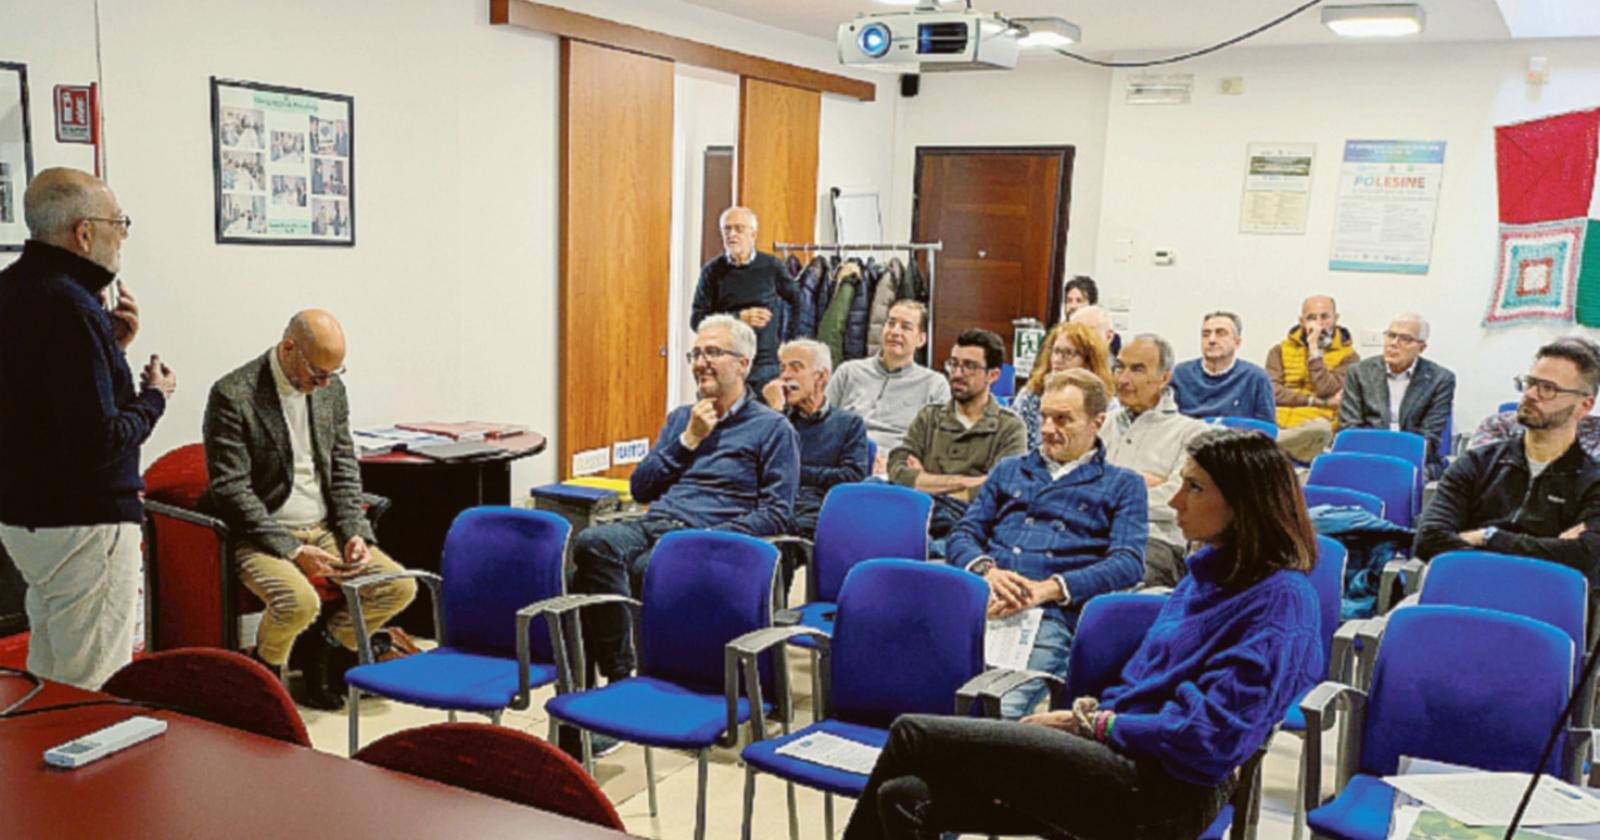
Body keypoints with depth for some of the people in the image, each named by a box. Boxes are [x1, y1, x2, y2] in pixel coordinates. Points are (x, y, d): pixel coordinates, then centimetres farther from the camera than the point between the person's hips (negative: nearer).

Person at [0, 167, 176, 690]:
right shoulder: (69, 306, -21)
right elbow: (99, 441, -24)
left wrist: (112, 344, 7)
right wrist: (154, 398, -7)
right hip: (81, 524, -10)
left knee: (46, 681, 21)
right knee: (95, 690, 0)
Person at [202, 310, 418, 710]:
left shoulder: (331, 389, 5)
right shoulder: (233, 395, -14)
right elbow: (230, 489, -16)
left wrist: (355, 533, -5)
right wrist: (293, 550, -21)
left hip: (323, 527, 6)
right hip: (261, 535, -6)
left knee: (399, 587, -11)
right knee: (298, 600, -33)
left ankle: (324, 648, 13)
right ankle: (263, 671, 1)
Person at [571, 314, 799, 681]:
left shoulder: (773, 428, 8)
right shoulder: (681, 418, 26)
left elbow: (776, 514, -1)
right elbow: (640, 488, 18)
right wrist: (688, 440, 7)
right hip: (652, 526, 5)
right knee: (592, 542, -30)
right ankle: (617, 672, -28)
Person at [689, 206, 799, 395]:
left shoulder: (771, 266, 3)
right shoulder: (713, 271, 2)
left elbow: (799, 301, 13)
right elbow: (697, 320, -3)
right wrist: (741, 317, -11)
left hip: (766, 366, 0)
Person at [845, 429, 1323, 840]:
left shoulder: (1280, 598, -11)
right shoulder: (1210, 570, 17)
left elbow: (1211, 733, -18)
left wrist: (1091, 722, -9)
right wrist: (1091, 709, 3)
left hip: (1166, 797, -8)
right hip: (1122, 753, 8)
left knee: (914, 734, -10)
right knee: (906, 797, -10)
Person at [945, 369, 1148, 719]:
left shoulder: (1122, 485, 17)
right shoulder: (1009, 470, 29)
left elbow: (1128, 563, 2)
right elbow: (962, 535, 20)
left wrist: (1048, 589, -12)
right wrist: (986, 570, -5)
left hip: (1049, 615, -3)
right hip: (977, 600, 3)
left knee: (997, 710, -32)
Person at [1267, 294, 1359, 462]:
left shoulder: (1348, 356, 13)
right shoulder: (1281, 350, 20)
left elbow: (1326, 391, -5)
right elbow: (1271, 391, 3)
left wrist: (1314, 349, -1)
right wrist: (1318, 402, -4)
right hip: (1276, 424, 2)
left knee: (1320, 429, -40)